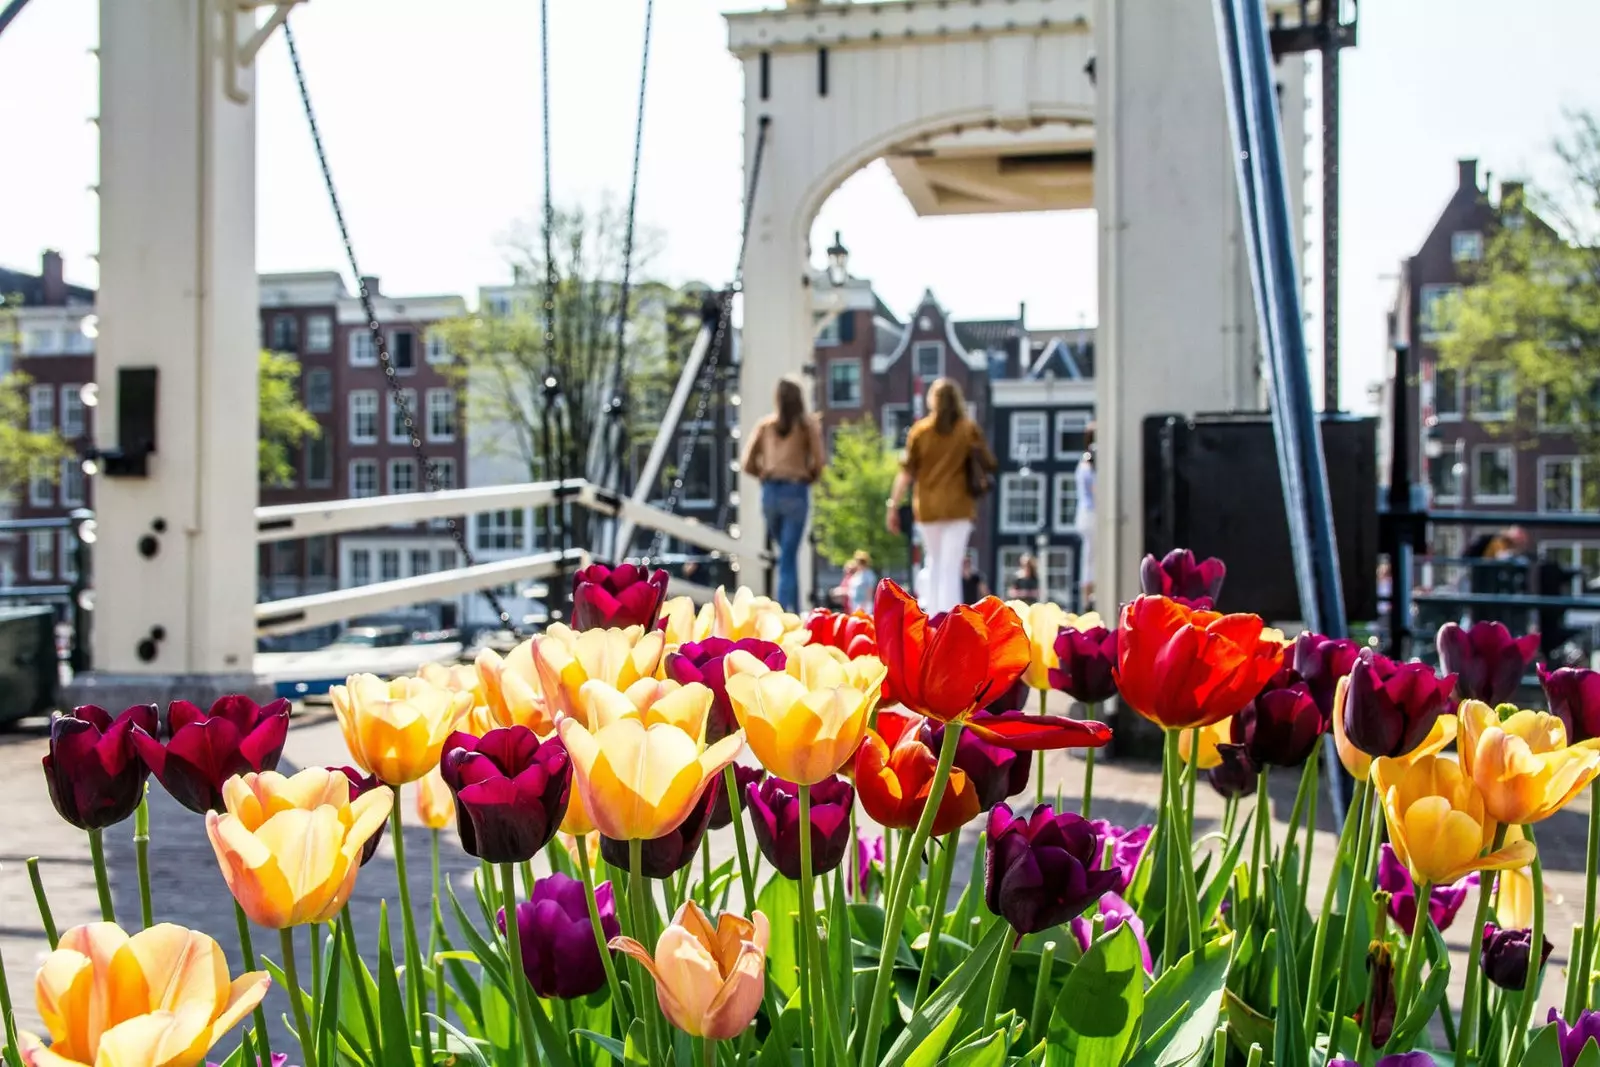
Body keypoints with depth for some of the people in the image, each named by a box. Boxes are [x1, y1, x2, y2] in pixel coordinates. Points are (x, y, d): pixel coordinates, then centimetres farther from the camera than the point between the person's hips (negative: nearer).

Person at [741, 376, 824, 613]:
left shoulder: (765, 424, 8)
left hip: (770, 492, 3)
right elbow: (818, 463, -5)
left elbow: (747, 464, 3)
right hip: (796, 492, -3)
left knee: (787, 552, 17)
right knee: (788, 558, -4)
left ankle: (793, 609, 15)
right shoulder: (809, 425, 2)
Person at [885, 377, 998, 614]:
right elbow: (990, 464, 0)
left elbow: (906, 471, -2)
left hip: (927, 506, 1)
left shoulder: (920, 430, 1)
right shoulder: (969, 429, 0)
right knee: (951, 568, -3)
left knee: (934, 563, 20)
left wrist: (893, 506, 1)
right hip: (958, 506, -1)